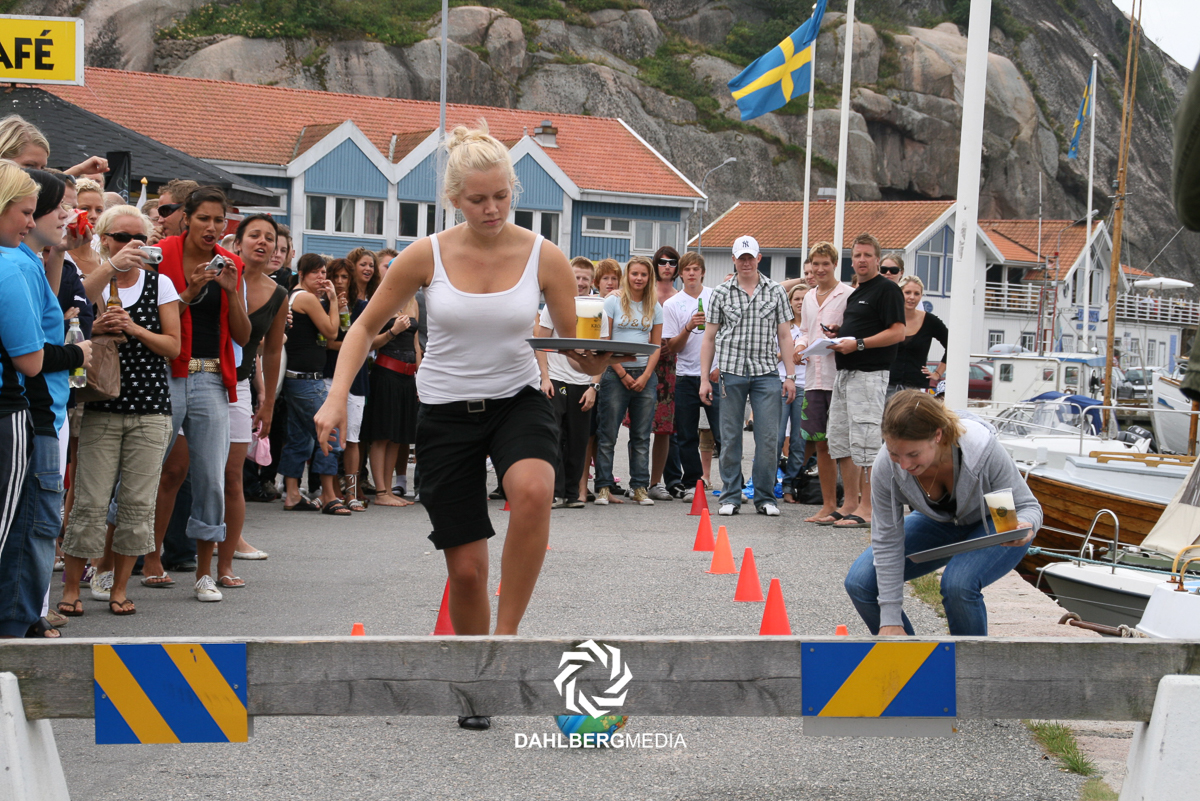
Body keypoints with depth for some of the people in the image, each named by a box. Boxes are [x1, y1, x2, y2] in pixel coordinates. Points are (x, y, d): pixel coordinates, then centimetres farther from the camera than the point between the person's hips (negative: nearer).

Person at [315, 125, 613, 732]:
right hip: (445, 413, 0)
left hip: (518, 401, 0)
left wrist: (600, 357, -25)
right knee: (466, 566, -1)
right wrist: (336, 397, -9)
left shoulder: (545, 258, -7)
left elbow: (579, 350, -2)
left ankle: (506, 634, -18)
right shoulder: (426, 256, -8)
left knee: (532, 490, -35)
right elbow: (366, 326, 3)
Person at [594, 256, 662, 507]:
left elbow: (657, 345, 10)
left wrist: (645, 376, -4)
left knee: (642, 436, 4)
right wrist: (623, 374, -9)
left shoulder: (655, 307, 10)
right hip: (615, 373, -3)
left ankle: (640, 487, 9)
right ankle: (603, 487, 0)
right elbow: (604, 342, -4)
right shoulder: (613, 302, 0)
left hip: (645, 375, 3)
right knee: (608, 434, -4)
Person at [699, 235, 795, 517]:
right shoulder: (721, 293, 8)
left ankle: (765, 497, 7)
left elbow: (784, 335, 9)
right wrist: (704, 378, 3)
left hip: (766, 372, 0)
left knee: (768, 437, -3)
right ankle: (730, 496, 11)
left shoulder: (775, 291, 9)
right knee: (730, 437, 2)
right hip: (731, 370, 0)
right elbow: (709, 338, 9)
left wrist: (790, 376, 3)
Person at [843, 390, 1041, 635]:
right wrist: (890, 621, -22)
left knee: (959, 584, -33)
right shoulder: (886, 466, -28)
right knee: (860, 582, -12)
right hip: (939, 522, 4)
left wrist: (1023, 526, -45)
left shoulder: (984, 450, -36)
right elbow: (887, 542, -20)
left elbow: (1028, 505, -20)